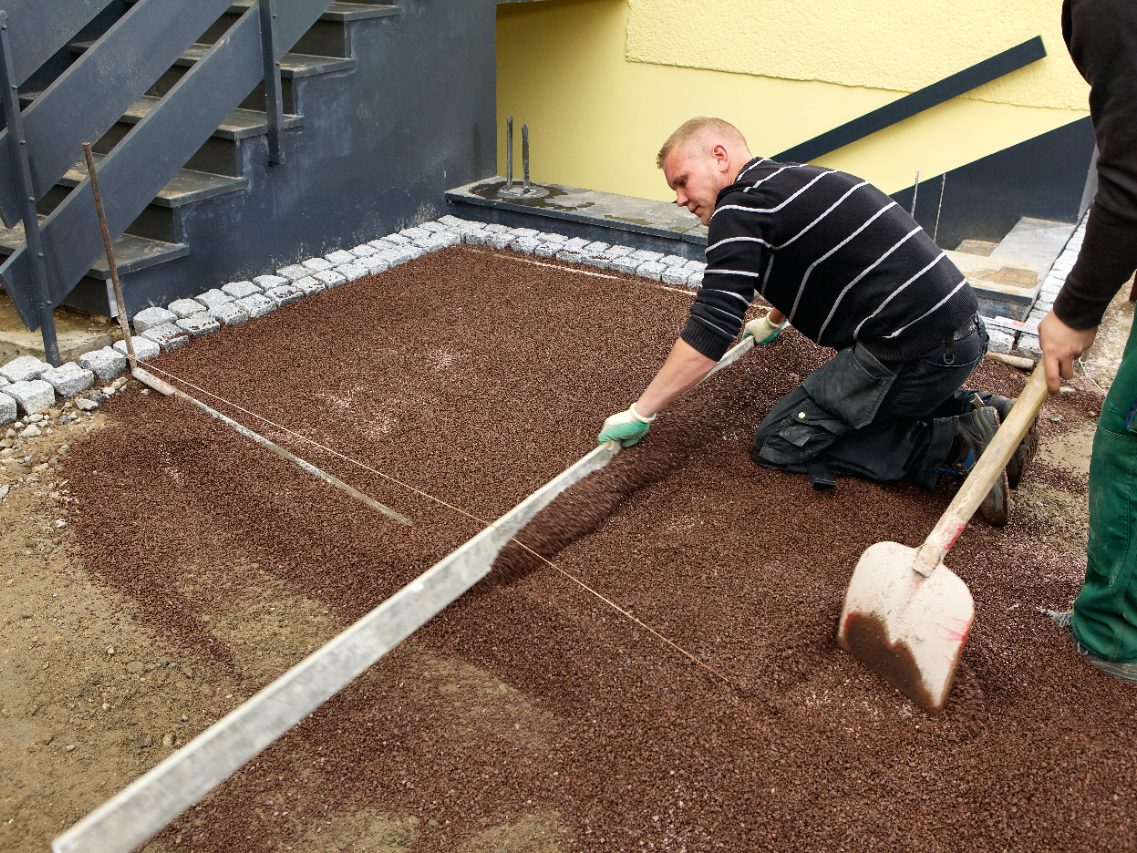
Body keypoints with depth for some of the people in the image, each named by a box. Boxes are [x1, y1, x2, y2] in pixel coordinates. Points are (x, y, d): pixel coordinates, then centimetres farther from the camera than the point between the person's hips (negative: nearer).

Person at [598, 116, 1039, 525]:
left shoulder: (740, 207, -9)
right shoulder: (793, 179, 21)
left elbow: (709, 332, -17)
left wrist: (639, 413, -12)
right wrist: (772, 322, 60)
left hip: (915, 347, -10)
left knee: (781, 442, 0)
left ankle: (957, 443, -5)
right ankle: (981, 410, 14)